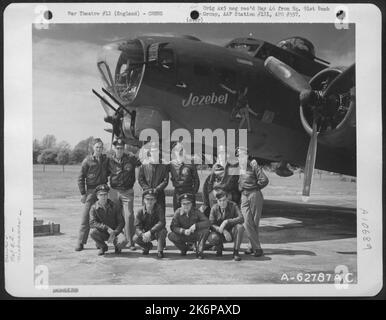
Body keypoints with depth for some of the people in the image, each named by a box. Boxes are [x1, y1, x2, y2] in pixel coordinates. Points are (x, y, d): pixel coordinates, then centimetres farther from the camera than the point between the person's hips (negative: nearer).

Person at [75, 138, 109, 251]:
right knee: (86, 216, -4)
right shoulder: (87, 160, -3)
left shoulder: (106, 159, 6)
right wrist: (83, 193, -5)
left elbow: (109, 172, 22)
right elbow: (80, 178, -1)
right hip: (91, 190, -3)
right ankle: (80, 242, 1)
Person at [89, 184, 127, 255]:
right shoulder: (94, 208, -6)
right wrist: (107, 228, -29)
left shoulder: (114, 207, -4)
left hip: (115, 232, -1)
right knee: (92, 232, -31)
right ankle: (103, 247, 0)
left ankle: (116, 245, 9)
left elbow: (121, 222, -4)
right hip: (102, 233, 1)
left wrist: (114, 233, -19)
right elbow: (92, 223, -18)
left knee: (123, 241, -31)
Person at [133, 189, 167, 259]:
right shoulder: (140, 212, -12)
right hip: (146, 233, 3)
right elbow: (137, 228, -19)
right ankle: (147, 246, 12)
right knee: (136, 238, -22)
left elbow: (162, 223, -34)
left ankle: (160, 251, -13)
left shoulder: (158, 209, -20)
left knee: (162, 231, -36)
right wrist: (142, 235, -42)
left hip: (157, 232, -3)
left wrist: (150, 232, -44)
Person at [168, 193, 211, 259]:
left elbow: (207, 222, -21)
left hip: (195, 235, -1)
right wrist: (183, 231, -32)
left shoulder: (196, 212, -13)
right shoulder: (178, 212, -11)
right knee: (171, 235, -25)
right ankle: (184, 248, 6)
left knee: (206, 231, -30)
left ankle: (199, 251, -7)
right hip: (183, 236, 1)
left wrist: (196, 225, -34)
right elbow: (173, 227, -17)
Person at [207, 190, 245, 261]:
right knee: (211, 238, -33)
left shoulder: (233, 205, -14)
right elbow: (211, 225, -14)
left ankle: (236, 252, -17)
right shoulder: (214, 208, -10)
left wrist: (226, 222, -38)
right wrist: (224, 231, -30)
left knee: (240, 227, -33)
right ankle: (219, 247, 5)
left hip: (232, 232, 0)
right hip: (220, 234, 0)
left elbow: (241, 219, -27)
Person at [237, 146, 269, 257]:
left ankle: (253, 246, 8)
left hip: (255, 195, -4)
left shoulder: (253, 166, -2)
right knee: (247, 223, -6)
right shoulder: (238, 167, 11)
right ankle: (257, 247, 0)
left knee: (254, 222, 0)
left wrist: (254, 187, 2)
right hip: (244, 197, 4)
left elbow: (264, 180, -6)